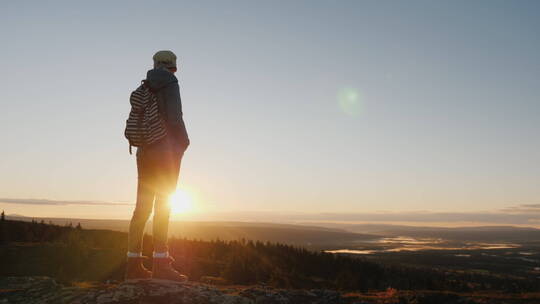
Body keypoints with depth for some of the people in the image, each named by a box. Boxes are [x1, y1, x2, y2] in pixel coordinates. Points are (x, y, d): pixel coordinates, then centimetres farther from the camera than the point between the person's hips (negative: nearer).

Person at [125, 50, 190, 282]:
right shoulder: (170, 83, -3)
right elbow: (174, 117, -13)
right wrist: (184, 142, -2)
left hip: (145, 150, 7)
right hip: (167, 151, -7)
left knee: (143, 206, 3)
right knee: (163, 205, -11)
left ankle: (133, 265, 2)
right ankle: (160, 264, -14)